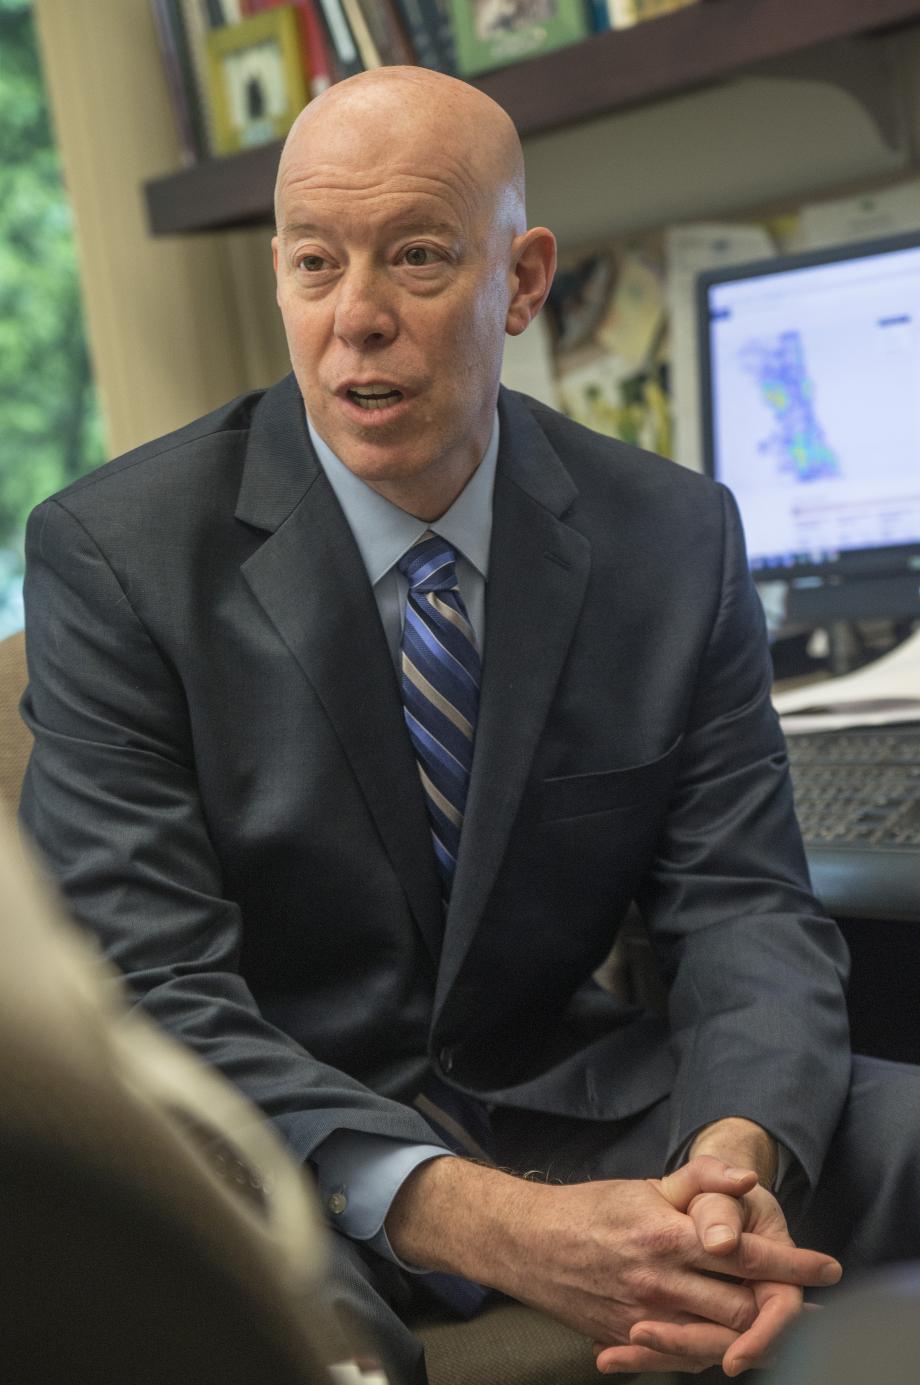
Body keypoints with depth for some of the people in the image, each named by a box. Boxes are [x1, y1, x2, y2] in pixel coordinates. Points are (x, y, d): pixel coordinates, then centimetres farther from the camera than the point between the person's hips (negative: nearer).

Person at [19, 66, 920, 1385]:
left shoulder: (676, 537, 0)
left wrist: (739, 1155, -26)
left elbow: (742, 900, -2)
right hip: (272, 1158, -3)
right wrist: (478, 1220, -31)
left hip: (575, 1102, 4)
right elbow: (151, 988, -17)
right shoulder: (115, 556, -10)